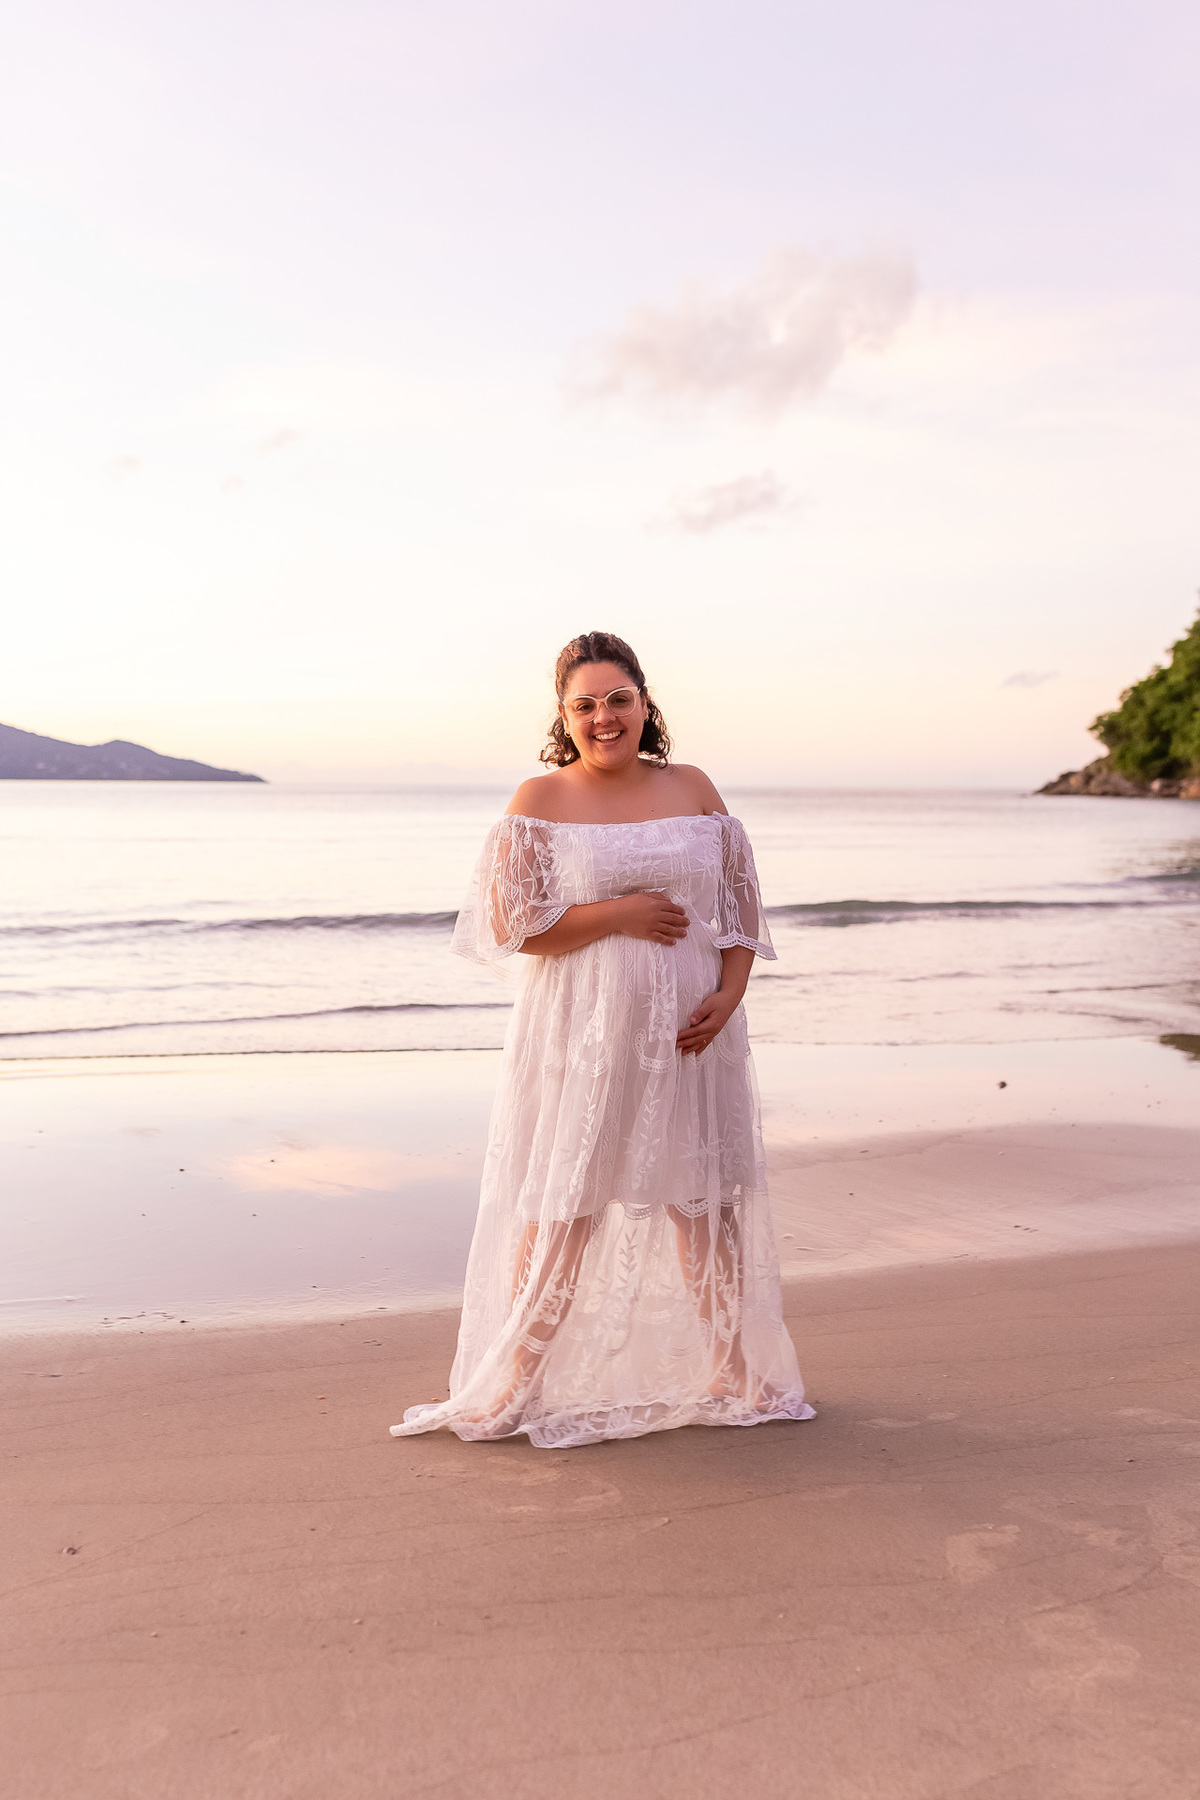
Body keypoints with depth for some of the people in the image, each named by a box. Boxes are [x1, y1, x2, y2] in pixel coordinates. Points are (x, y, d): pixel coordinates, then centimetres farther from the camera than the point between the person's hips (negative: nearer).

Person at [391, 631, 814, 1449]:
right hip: (581, 1031, -3)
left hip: (688, 1030, 3)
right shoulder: (539, 801, -2)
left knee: (706, 1199, 11)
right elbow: (512, 922, -9)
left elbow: (738, 901, 9)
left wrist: (729, 993, -6)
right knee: (561, 1210, 1)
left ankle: (736, 1372, 28)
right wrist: (620, 914, -14)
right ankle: (514, 1384, 16)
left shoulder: (693, 789, 8)